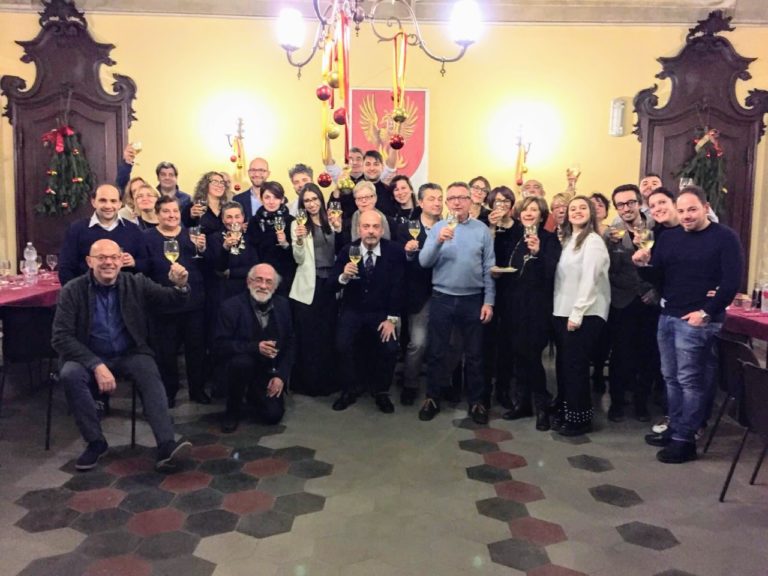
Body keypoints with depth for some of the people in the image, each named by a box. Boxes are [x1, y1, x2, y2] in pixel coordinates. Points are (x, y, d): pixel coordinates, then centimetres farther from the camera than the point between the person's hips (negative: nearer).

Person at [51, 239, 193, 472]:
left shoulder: (136, 284, -1)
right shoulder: (72, 291, -7)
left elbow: (172, 299, -7)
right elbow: (61, 338, -12)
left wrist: (180, 285, -34)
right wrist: (97, 365, -25)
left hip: (129, 355, 1)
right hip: (88, 357, 0)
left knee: (149, 372, -30)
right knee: (70, 374, -31)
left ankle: (166, 446, -39)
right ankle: (95, 442, -15)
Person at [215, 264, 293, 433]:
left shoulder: (282, 305, -2)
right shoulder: (231, 306, -14)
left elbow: (289, 343, 3)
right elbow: (221, 346, -18)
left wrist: (281, 376, -8)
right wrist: (255, 347, -31)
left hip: (270, 371, 3)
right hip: (242, 366, -3)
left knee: (273, 415, -12)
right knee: (242, 361, -36)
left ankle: (253, 394, 24)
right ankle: (233, 409, -8)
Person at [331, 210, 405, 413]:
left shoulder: (395, 252, -8)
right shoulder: (347, 251, -5)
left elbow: (398, 287, -9)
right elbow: (332, 285, -7)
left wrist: (392, 318, -15)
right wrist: (343, 276, -30)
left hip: (381, 313, 0)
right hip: (352, 311, 1)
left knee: (390, 349, -19)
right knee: (343, 346, -20)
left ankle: (381, 391, 6)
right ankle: (349, 390, 2)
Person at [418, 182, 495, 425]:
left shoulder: (482, 230, 1)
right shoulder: (438, 228, 1)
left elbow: (488, 268, 1)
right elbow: (424, 261, -9)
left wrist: (489, 301, -3)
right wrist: (438, 241, -26)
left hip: (473, 300, 0)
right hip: (442, 298, 0)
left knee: (474, 354, 9)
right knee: (436, 352, 8)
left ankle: (476, 402, 21)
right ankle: (432, 398, 21)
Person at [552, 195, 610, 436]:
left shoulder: (593, 241, -8)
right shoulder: (567, 240, 15)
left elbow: (589, 281, -15)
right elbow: (561, 278, 13)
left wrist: (577, 314, -18)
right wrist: (560, 310, 6)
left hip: (585, 314, -7)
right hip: (562, 312, 7)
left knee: (576, 365, -2)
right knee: (564, 364, 11)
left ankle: (579, 418, 8)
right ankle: (564, 411, 23)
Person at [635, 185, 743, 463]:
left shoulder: (725, 237, -5)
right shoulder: (669, 237, 11)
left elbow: (732, 281, -11)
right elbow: (657, 275, 11)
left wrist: (706, 312, -15)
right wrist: (645, 263, -11)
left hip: (697, 321, -6)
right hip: (667, 317, 6)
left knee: (689, 380, -2)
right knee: (671, 378, 12)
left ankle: (685, 440, 6)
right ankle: (674, 429, 24)